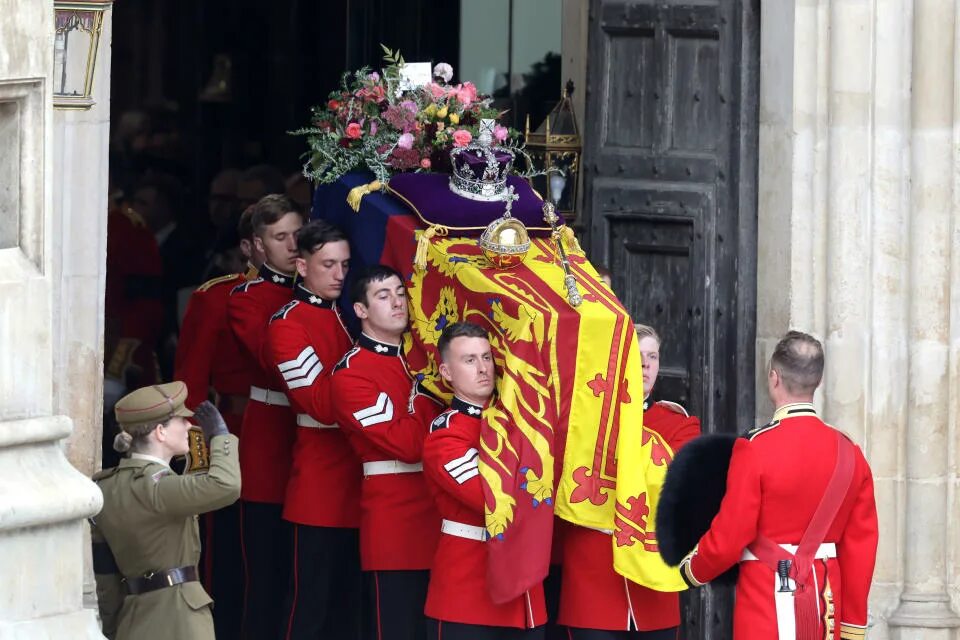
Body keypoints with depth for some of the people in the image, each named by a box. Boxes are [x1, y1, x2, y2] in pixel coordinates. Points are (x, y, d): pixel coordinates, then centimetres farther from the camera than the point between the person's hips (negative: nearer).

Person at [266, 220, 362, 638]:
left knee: (350, 603, 10)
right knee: (310, 604, -3)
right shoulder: (288, 324, -8)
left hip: (358, 484, 7)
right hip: (319, 488, -7)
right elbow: (322, 405, -17)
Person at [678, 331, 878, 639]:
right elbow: (861, 546, 6)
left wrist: (693, 568, 11)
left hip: (768, 606, -6)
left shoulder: (756, 448, -12)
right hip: (825, 607, 6)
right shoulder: (849, 453, 4)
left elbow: (729, 537, -10)